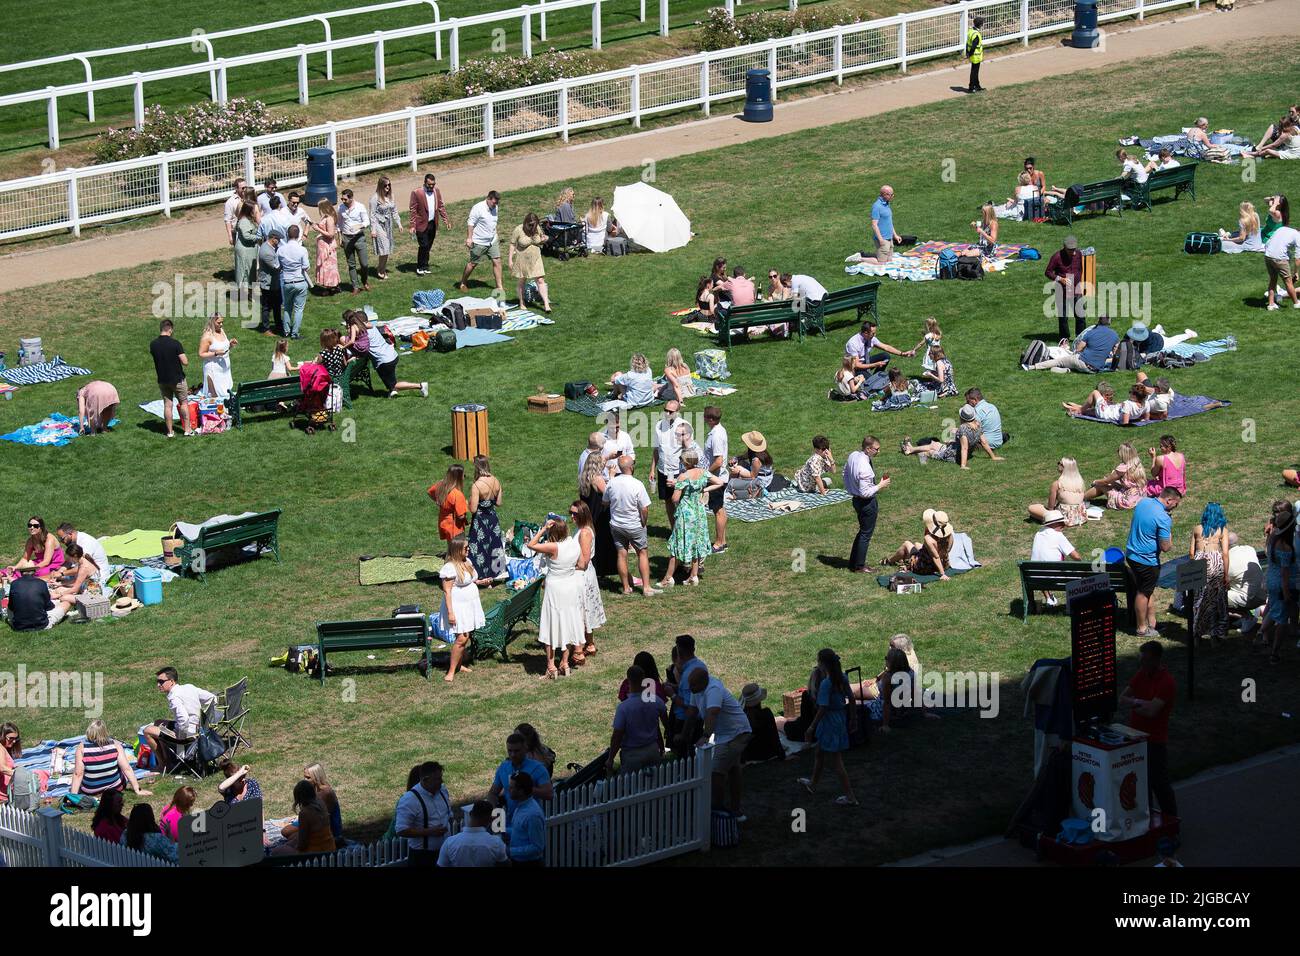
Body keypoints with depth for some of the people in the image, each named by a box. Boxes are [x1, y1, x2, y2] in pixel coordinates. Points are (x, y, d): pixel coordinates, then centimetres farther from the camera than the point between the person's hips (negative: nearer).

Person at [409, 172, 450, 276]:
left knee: (428, 247, 10)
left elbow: (441, 207, 14)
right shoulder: (417, 193, -12)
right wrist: (412, 226, -13)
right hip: (422, 224, -5)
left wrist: (446, 220, 8)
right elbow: (413, 210, -10)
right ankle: (420, 267, 7)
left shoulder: (437, 191, 5)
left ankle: (424, 266, 20)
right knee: (423, 246, -7)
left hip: (433, 224, 5)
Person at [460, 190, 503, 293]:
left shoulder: (494, 208, 7)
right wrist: (469, 238, -20)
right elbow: (470, 223, -15)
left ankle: (499, 286, 1)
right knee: (472, 263, 4)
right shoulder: (478, 208, -16)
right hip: (479, 242, -6)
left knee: (497, 262, -2)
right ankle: (462, 284, 20)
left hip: (492, 242, 6)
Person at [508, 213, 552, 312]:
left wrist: (543, 240, -8)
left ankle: (546, 304, -5)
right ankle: (522, 303, 26)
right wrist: (510, 260, -12)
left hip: (535, 259, 2)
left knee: (540, 281, -4)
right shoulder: (518, 230, -15)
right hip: (522, 260, -2)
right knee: (521, 282, 10)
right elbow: (512, 245, -9)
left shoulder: (537, 229, -2)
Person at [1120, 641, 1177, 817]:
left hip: (1155, 741, -8)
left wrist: (1135, 703, -10)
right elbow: (1122, 699, 4)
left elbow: (1151, 711, -27)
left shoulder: (1166, 682, -20)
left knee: (1159, 783, 0)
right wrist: (1140, 704, -14)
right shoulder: (1141, 675, 5)